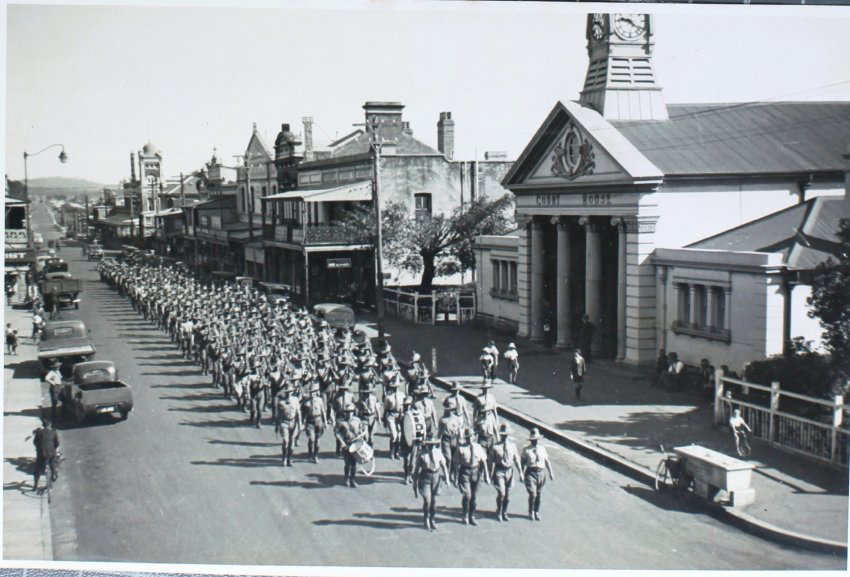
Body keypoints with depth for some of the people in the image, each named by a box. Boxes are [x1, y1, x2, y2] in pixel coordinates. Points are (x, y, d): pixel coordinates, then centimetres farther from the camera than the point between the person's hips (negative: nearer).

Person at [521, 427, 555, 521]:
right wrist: (522, 473, -9)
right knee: (532, 494, -11)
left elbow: (547, 461, 10)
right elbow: (523, 462, -2)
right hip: (531, 472, -3)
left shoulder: (542, 449, 7)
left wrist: (551, 472, 3)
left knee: (538, 494, 12)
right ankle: (531, 512, 12)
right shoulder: (526, 449, -2)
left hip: (541, 472, 3)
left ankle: (537, 512, 28)